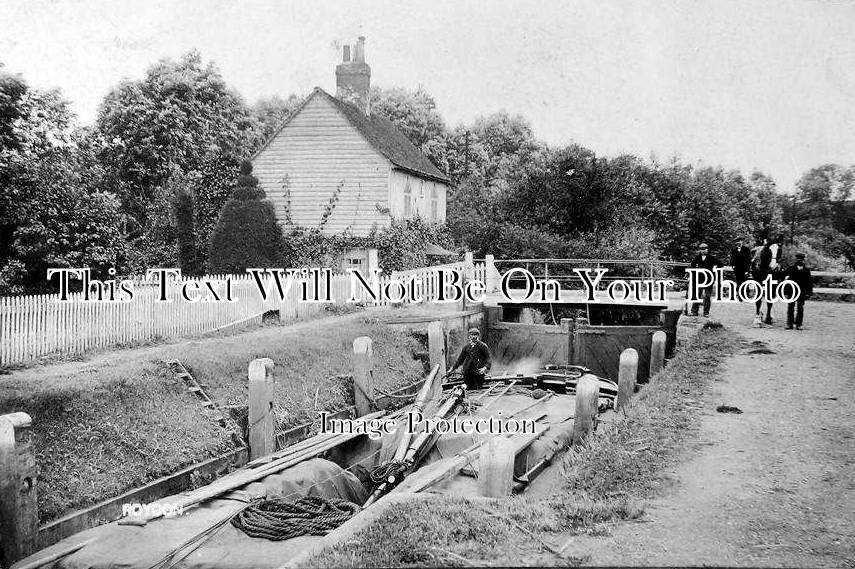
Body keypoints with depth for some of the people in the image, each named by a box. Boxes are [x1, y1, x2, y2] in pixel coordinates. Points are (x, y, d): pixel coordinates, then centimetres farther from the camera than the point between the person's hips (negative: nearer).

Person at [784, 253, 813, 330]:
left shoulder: (807, 271, 9)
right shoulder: (791, 269, 8)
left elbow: (809, 282, 8)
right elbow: (786, 279, 5)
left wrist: (809, 292, 2)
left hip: (802, 293, 0)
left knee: (800, 309, 2)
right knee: (790, 308, 2)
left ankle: (798, 325, 8)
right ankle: (789, 324, 6)